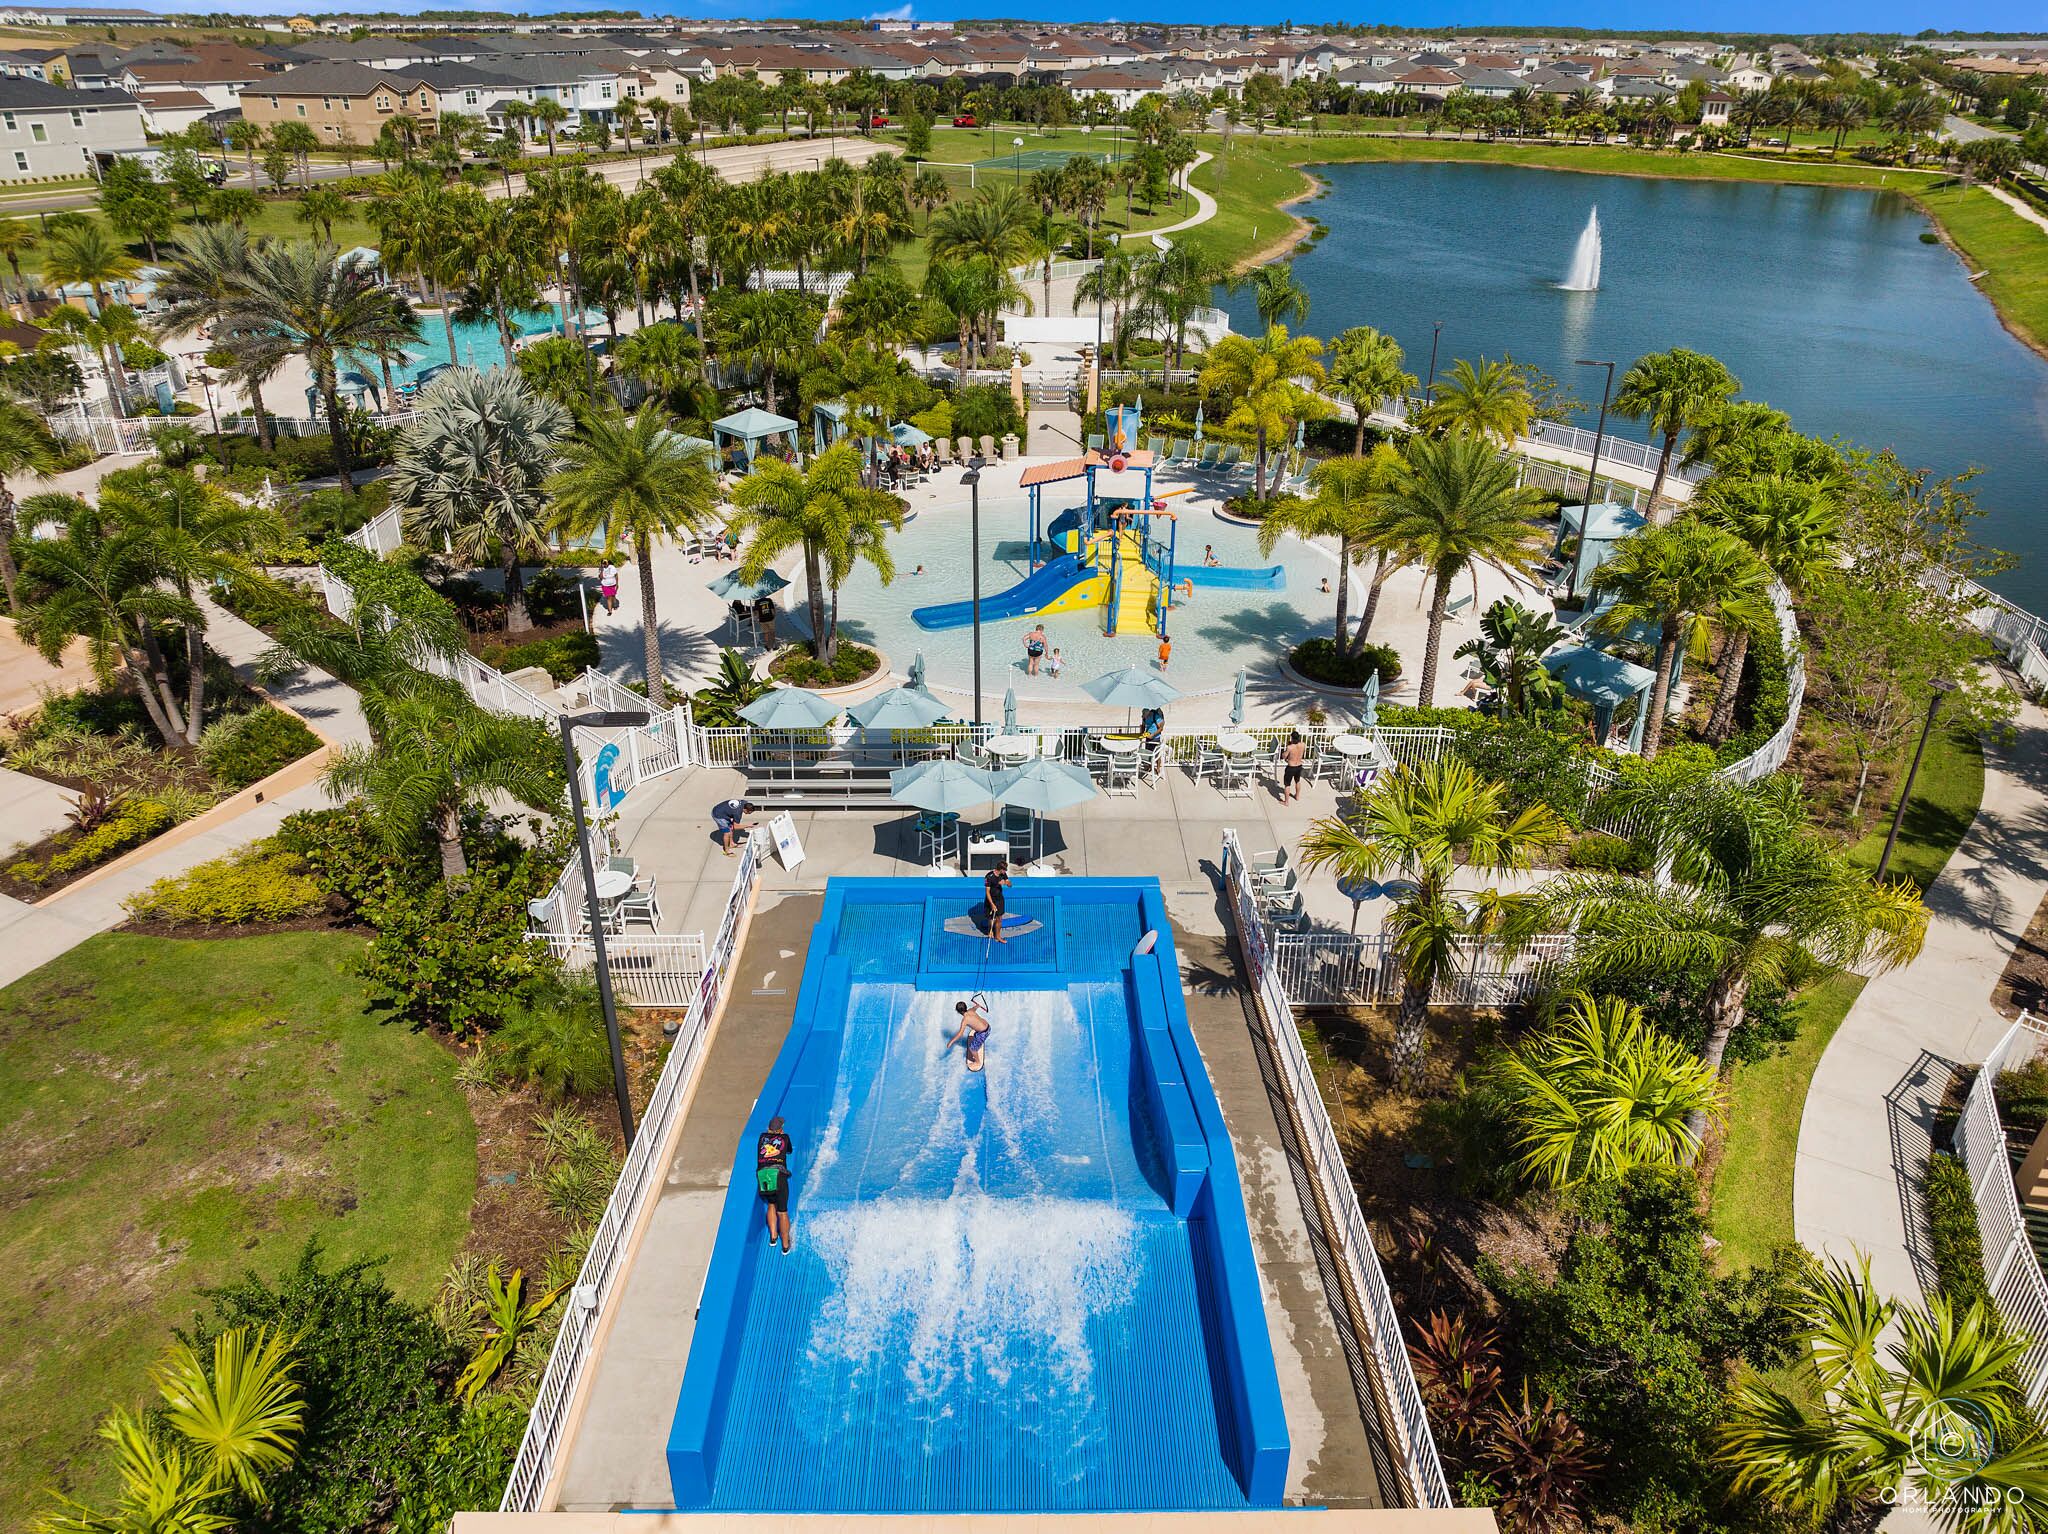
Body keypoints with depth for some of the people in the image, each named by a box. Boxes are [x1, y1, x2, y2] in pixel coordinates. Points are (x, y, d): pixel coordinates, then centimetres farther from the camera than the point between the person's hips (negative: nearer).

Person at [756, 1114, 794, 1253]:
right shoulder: (784, 1137, 16)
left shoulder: (763, 1136, 20)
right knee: (782, 1211, 5)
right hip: (777, 1174, -3)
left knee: (771, 1205, 27)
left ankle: (773, 1237, 25)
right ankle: (785, 1245, 11)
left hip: (762, 1175, 3)